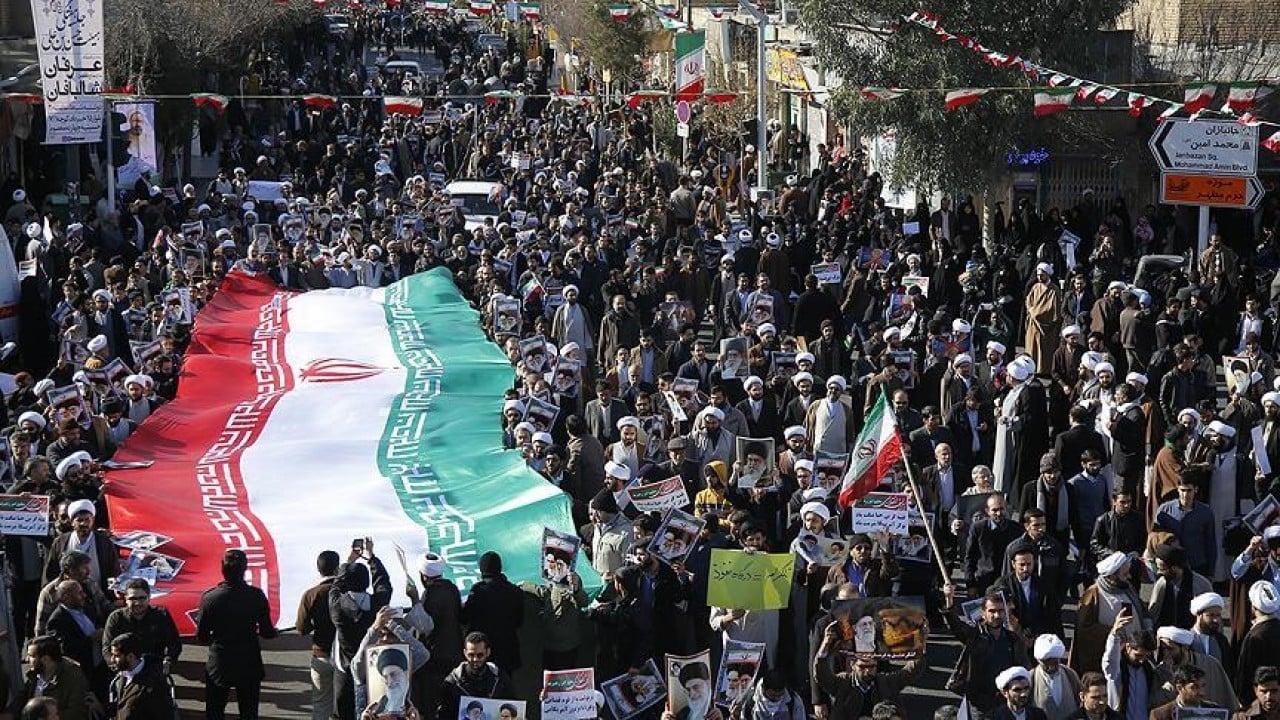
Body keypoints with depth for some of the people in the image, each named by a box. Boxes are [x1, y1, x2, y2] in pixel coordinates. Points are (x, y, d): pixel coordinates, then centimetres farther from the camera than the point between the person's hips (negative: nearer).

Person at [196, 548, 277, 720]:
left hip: (218, 666, 0)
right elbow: (266, 632, -8)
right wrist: (273, 632, 15)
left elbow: (202, 635, -5)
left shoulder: (209, 597, -12)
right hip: (249, 666, 0)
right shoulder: (256, 596, -12)